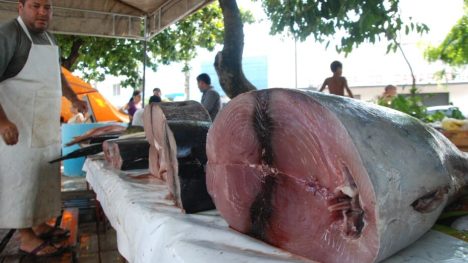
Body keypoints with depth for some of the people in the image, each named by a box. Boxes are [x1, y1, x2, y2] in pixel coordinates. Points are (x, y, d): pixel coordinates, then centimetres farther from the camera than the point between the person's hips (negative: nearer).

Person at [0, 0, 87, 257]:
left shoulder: (49, 38, 14)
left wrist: (74, 99, 32)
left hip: (48, 124, 8)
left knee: (45, 177, 13)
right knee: (22, 178, -1)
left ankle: (40, 225, 27)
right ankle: (26, 237, 10)